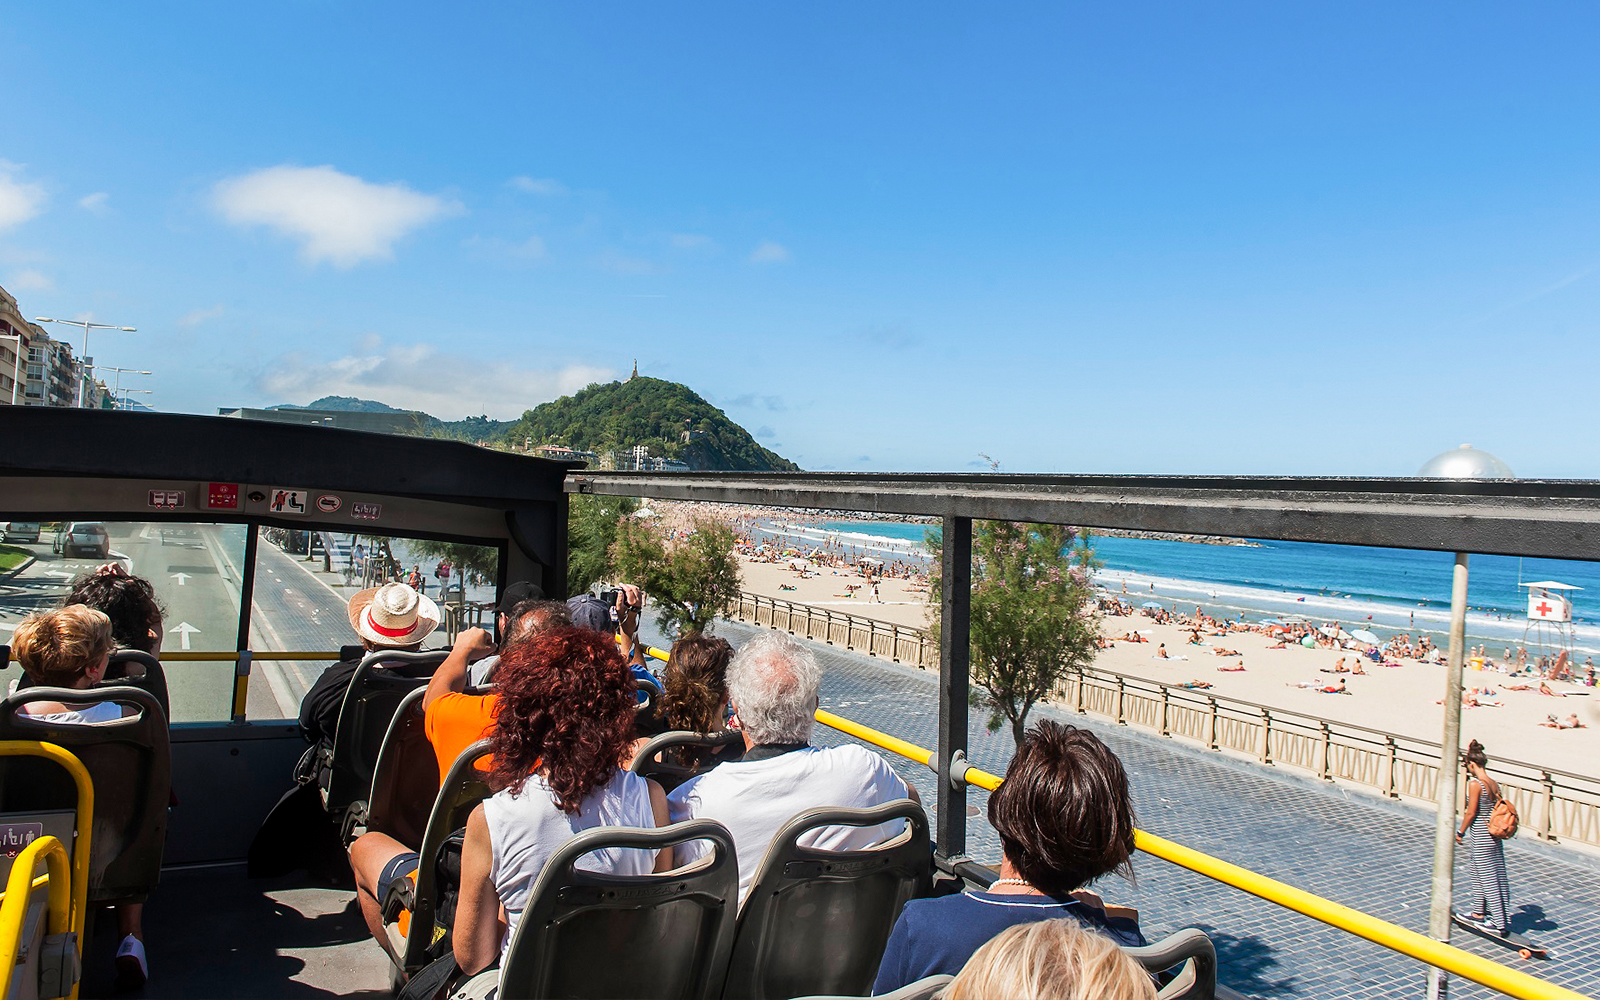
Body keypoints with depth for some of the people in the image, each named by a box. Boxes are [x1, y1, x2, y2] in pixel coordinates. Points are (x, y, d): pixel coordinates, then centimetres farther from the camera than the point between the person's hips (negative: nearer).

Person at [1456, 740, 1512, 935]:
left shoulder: (1475, 783, -18)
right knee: (1478, 875, 20)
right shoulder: (1495, 784, 4)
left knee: (1488, 879, 3)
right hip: (1494, 836, 8)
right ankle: (1479, 913, 32)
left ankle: (1499, 923, 10)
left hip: (1480, 837, -8)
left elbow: (1471, 813, -17)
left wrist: (1460, 832, -4)